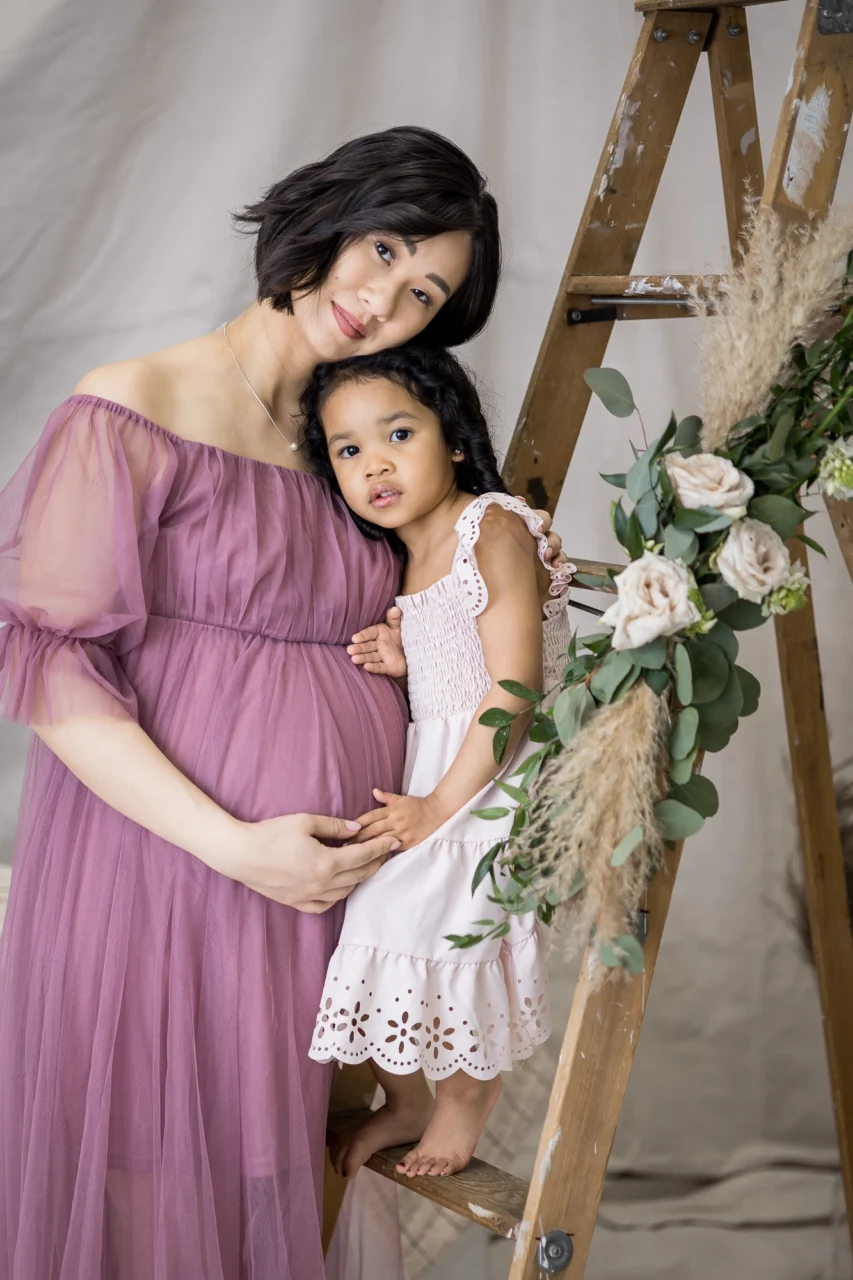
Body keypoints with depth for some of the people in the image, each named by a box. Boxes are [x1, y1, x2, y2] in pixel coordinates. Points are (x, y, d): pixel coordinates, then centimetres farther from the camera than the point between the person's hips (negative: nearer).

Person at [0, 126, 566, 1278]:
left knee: (279, 1167, 15)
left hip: (331, 873, 6)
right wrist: (233, 844, -19)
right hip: (166, 868, -5)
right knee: (154, 1181, 7)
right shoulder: (134, 411, -9)